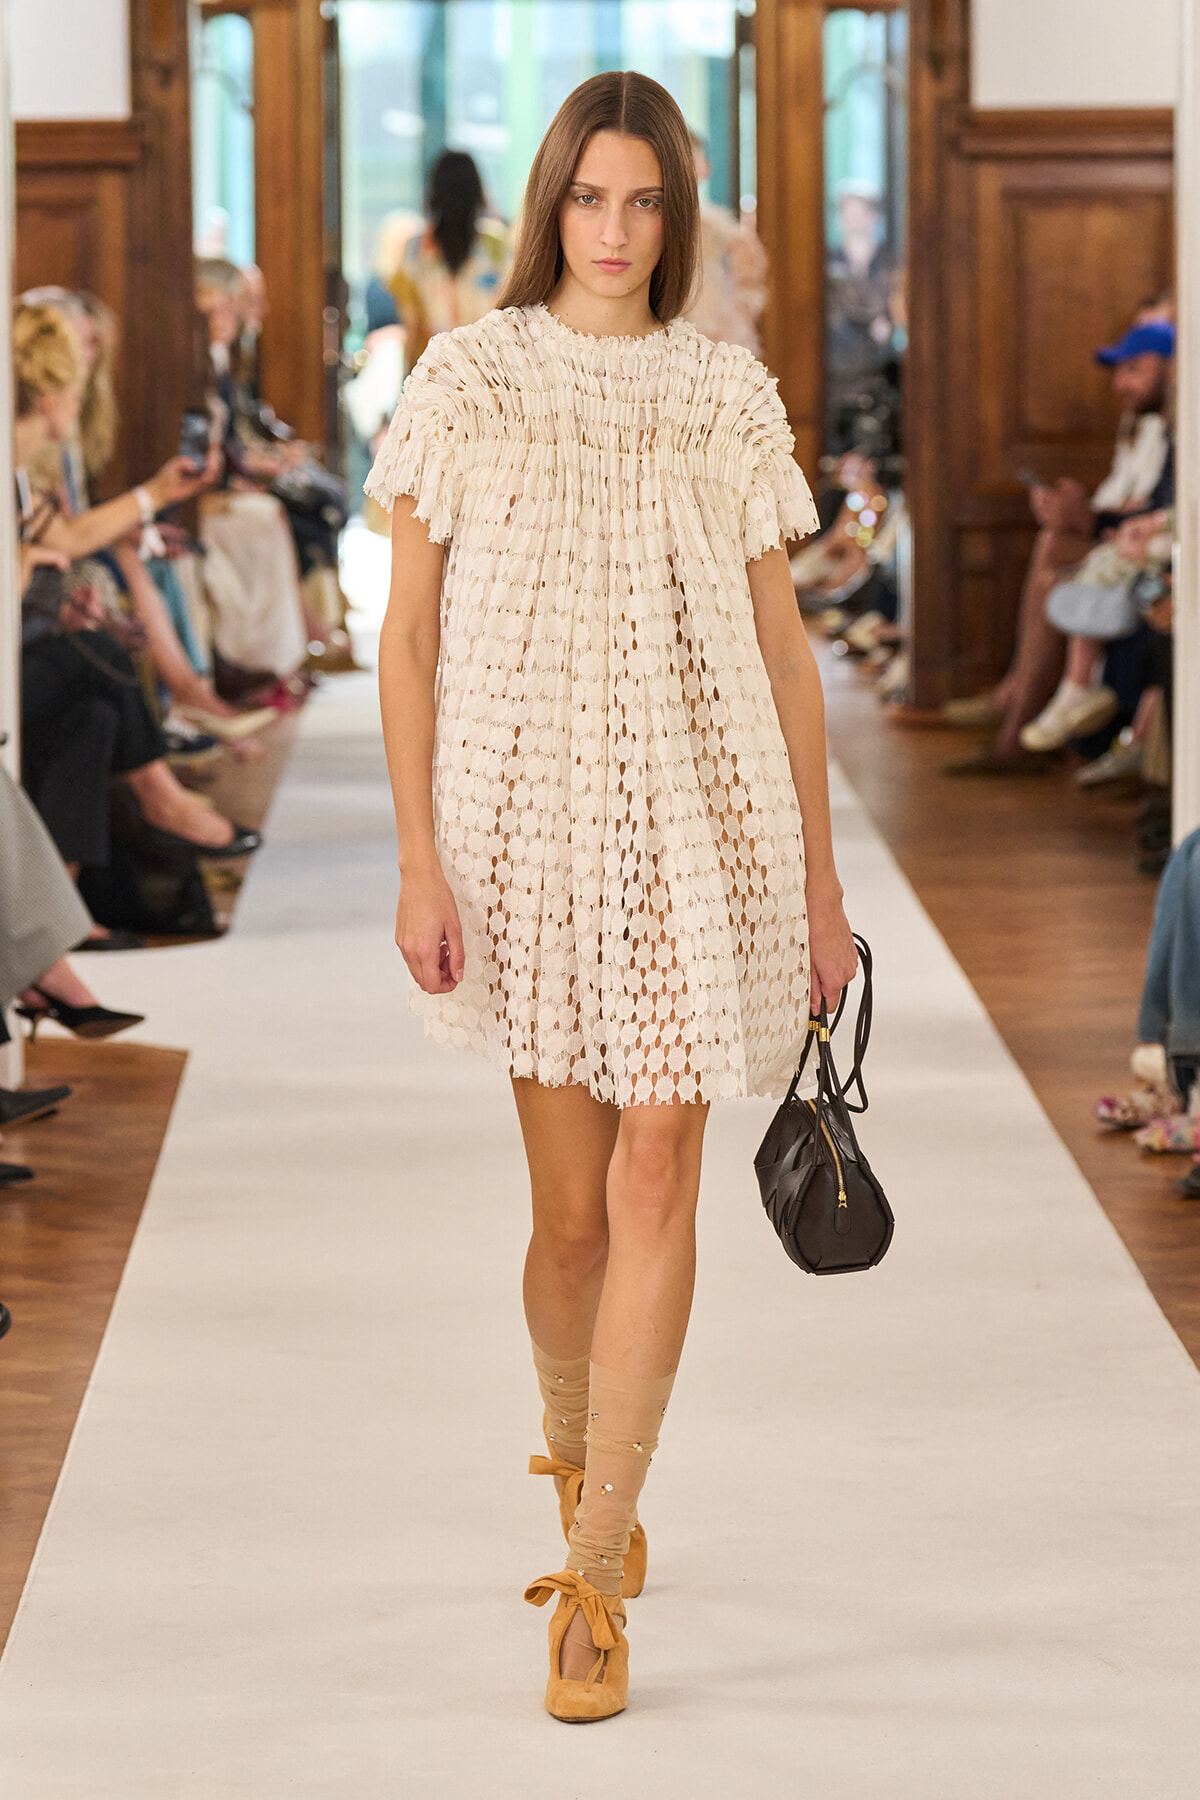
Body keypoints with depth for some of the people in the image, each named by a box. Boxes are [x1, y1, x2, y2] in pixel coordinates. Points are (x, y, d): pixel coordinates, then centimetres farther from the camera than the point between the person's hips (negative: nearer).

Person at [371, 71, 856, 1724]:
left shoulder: (730, 396, 6)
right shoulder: (465, 380, 2)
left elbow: (784, 647, 9)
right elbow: (408, 634, 1)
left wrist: (821, 882, 7)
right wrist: (419, 864, -6)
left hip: (698, 818, 1)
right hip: (526, 813, 0)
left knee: (653, 1178, -8)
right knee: (571, 1203, 5)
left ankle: (596, 1572, -2)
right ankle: (577, 1465, 34)